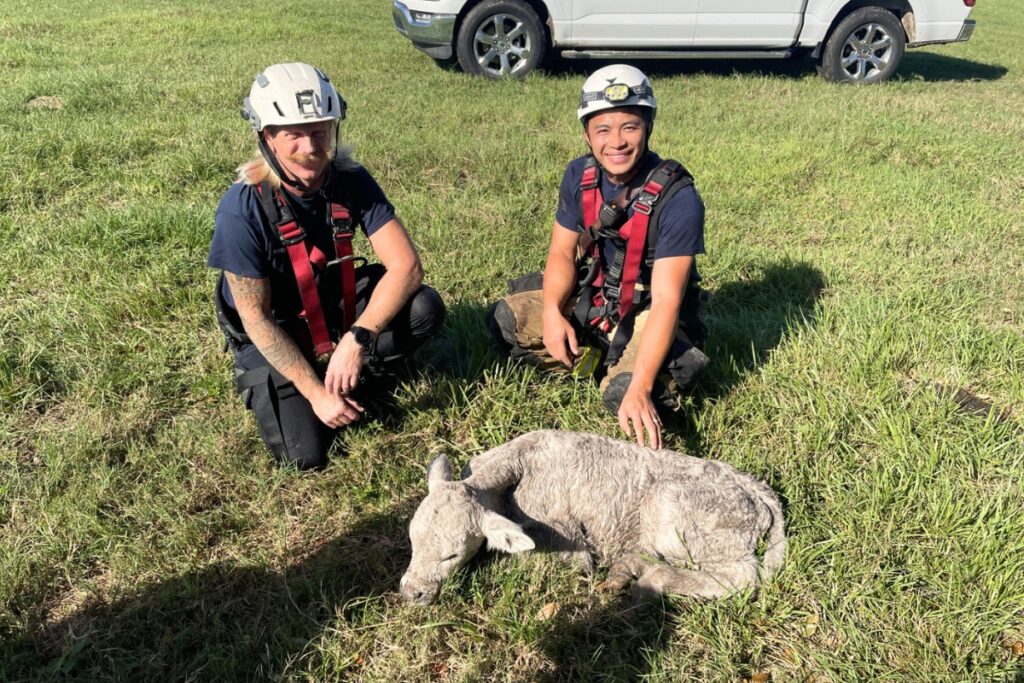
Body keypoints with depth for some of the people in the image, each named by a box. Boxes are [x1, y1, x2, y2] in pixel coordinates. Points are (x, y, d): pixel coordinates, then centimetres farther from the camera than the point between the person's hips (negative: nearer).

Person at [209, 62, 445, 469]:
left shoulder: (352, 181, -17)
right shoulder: (242, 208, -27)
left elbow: (406, 266, -22)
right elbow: (256, 317, -21)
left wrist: (356, 341, -32)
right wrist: (315, 392, -22)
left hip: (338, 312, 3)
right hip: (272, 336, -3)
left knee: (425, 307, -21)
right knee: (306, 454, -15)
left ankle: (352, 387, 0)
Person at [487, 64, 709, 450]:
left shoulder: (678, 198, -27)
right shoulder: (580, 176, -9)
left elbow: (666, 300, -31)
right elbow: (562, 252, -2)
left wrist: (639, 388, -41)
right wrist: (552, 311, -24)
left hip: (648, 313, -5)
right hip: (593, 299, 5)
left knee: (624, 392, -31)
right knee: (505, 320, -10)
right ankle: (609, 363, -2)